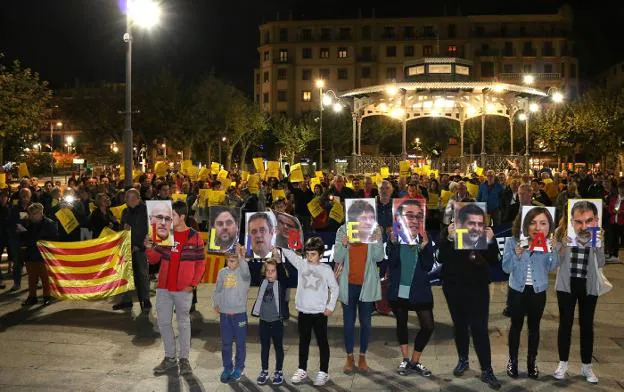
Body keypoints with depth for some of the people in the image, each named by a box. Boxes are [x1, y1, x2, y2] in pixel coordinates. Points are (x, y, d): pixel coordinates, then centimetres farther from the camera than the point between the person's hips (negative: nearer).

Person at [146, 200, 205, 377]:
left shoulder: (194, 237, -5)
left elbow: (200, 264, -2)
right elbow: (153, 260, 8)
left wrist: (193, 284, -12)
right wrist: (150, 248, -12)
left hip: (183, 289, -4)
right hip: (163, 288, 4)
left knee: (183, 323, 7)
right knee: (163, 322, 9)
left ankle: (184, 359, 16)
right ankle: (170, 357, 22)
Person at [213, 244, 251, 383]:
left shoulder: (243, 272, -7)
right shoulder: (222, 272, 5)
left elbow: (245, 272, -33)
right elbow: (217, 290, 15)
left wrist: (240, 256, -45)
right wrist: (216, 304, 4)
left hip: (240, 313, -3)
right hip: (224, 313, 3)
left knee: (240, 342, 6)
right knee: (226, 343, 9)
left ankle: (239, 368, 19)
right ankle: (227, 368, 21)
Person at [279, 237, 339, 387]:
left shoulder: (326, 269, -4)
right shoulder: (301, 264, 1)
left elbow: (334, 288, 3)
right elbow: (289, 252, -9)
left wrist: (330, 306, -1)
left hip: (320, 313, -3)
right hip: (303, 312, 3)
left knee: (322, 342, 7)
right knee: (303, 342, 14)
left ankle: (323, 372, 17)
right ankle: (302, 370, 27)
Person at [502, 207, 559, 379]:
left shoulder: (550, 243, -9)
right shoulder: (513, 242, -14)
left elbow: (551, 268, -8)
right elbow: (506, 268, -13)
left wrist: (554, 251, -23)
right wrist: (516, 255, -31)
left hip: (538, 291, 1)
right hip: (517, 289, -1)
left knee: (534, 326, 13)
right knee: (516, 325, 10)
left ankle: (532, 361, 28)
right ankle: (513, 360, 24)